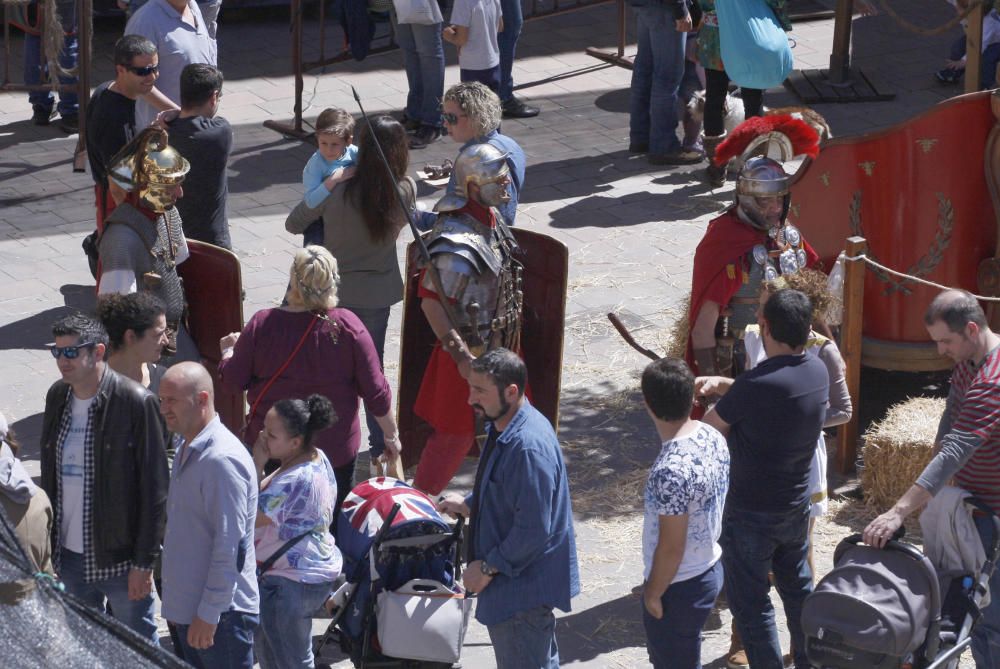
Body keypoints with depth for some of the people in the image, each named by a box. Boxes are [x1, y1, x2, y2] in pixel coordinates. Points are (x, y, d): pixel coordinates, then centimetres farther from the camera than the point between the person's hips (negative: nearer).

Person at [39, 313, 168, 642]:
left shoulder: (135, 402, -16)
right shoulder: (57, 396, 3)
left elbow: (154, 489, -14)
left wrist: (144, 562, -14)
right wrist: (48, 544, 11)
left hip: (119, 558, -6)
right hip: (68, 554, 6)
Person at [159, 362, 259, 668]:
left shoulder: (222, 460, -21)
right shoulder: (186, 450, 11)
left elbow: (229, 546, -22)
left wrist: (209, 614, -21)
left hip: (220, 612, -10)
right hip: (188, 607, 10)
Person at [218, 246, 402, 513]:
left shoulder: (262, 324, -15)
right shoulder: (348, 326, -16)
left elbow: (233, 381, -3)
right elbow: (375, 391, -10)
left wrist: (228, 351, 19)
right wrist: (391, 434, 7)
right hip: (336, 450, 0)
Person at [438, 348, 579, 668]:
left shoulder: (528, 447, -30)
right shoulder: (505, 427, 3)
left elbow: (533, 531, -29)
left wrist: (489, 567, -20)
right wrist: (469, 504, 11)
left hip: (522, 587, -10)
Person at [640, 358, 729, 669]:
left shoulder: (671, 470, -33)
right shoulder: (713, 437, -6)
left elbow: (671, 547, -25)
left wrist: (653, 593, -12)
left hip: (680, 585, -8)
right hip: (709, 569, 8)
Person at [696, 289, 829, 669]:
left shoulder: (755, 386, -29)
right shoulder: (818, 371, -7)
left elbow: (707, 431, -13)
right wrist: (723, 384, -1)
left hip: (751, 513, -7)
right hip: (797, 506, 7)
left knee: (750, 602, 6)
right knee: (798, 587, 24)